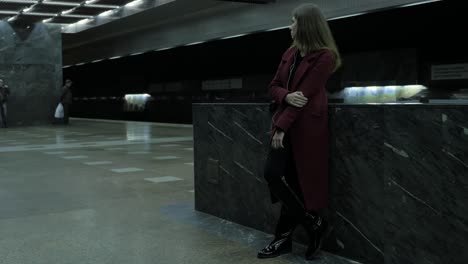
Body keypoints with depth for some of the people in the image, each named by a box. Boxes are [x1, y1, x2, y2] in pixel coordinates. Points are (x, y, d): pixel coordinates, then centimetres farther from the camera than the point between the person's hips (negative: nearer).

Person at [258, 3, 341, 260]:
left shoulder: (324, 56, -10)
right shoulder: (290, 53, 13)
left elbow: (305, 94, -16)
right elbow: (274, 86, 12)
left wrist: (282, 126, -18)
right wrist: (287, 96, -12)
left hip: (307, 126, -7)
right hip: (285, 122, 7)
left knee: (297, 182, -8)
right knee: (273, 174, -1)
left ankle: (314, 223, 15)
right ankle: (284, 238, 11)